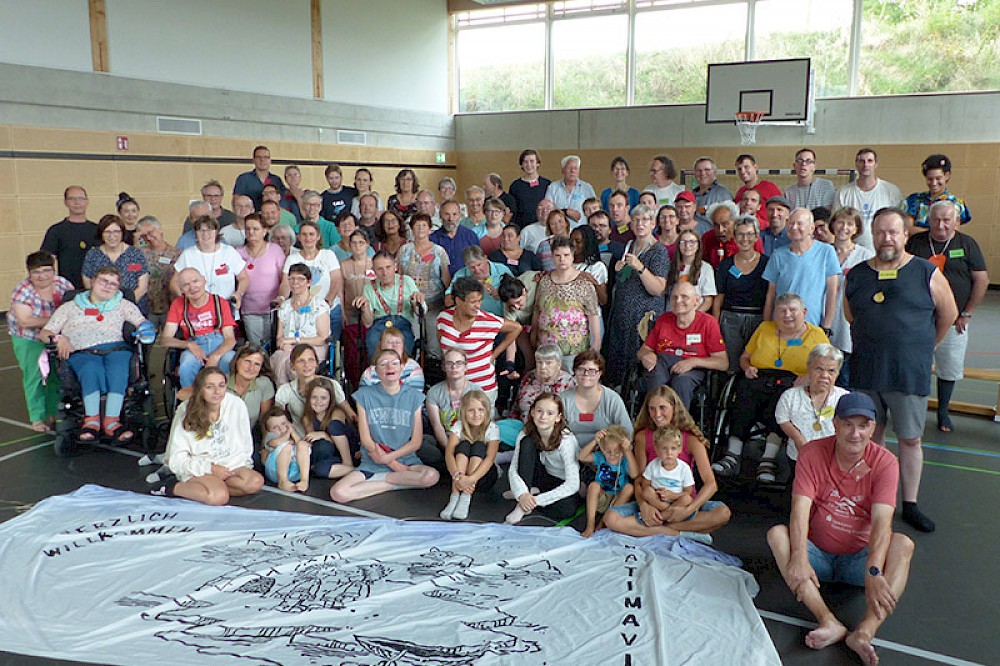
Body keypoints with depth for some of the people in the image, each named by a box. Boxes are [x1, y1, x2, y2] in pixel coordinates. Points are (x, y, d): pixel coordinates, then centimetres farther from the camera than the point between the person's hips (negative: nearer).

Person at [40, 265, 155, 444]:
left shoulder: (122, 305, 27)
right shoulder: (69, 307, 26)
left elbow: (141, 321, 12)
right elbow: (44, 333, 20)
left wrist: (145, 330, -14)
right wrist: (57, 338, -4)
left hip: (115, 348, 0)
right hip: (82, 352, 0)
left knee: (118, 369, -36)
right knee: (91, 369, -37)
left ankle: (111, 421, -39)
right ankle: (91, 420, -34)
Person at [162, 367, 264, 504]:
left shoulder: (236, 404, -6)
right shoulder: (186, 411, -10)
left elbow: (245, 447, 6)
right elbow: (177, 459, -8)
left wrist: (228, 469, -6)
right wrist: (210, 468, -18)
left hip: (231, 464, 3)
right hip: (196, 469, -3)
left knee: (256, 482, -27)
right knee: (219, 496, -33)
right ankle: (174, 488, -11)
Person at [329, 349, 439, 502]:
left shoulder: (413, 396, 6)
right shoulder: (365, 395, 4)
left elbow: (416, 441, 2)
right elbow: (365, 439, 0)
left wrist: (388, 457, -11)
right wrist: (394, 464, -9)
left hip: (406, 460, 0)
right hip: (371, 464, 0)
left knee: (431, 476, -32)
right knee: (337, 493, -25)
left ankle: (378, 479, -9)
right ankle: (394, 484, -8)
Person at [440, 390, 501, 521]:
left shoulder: (492, 429, -13)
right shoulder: (459, 426, -9)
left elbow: (490, 458, -28)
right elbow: (449, 453, -23)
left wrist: (471, 479, -44)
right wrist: (458, 476, -44)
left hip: (483, 474, -1)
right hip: (459, 471, 1)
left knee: (479, 446, -28)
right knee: (464, 445, -26)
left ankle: (466, 499, -38)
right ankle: (454, 496, -37)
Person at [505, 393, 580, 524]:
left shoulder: (566, 440, -25)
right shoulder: (526, 433, -12)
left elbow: (573, 484, -30)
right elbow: (513, 469, -14)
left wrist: (537, 500, -34)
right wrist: (522, 494, -35)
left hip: (563, 485, -3)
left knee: (565, 509, -38)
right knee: (527, 443, -22)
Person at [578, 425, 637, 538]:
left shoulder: (625, 460, -13)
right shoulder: (600, 457, -6)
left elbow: (634, 475, -33)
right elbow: (581, 457, -21)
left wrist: (628, 452, -40)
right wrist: (594, 442, -30)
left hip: (619, 499, -1)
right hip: (601, 498, 1)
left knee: (630, 487, -26)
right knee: (594, 485, -26)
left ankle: (604, 520, -21)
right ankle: (590, 524, -28)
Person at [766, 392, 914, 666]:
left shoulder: (884, 462, -10)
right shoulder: (812, 453, -9)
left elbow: (881, 522, -21)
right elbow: (800, 510, -18)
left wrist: (873, 573, -36)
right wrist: (799, 558, -34)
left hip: (860, 558, 0)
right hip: (817, 553, 0)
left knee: (903, 544, -27)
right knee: (777, 533, -27)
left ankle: (865, 631, -42)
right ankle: (829, 622, -39)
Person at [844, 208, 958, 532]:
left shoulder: (927, 274, -3)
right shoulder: (856, 275, 5)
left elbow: (948, 314, 8)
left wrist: (923, 347, 13)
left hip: (910, 374, -2)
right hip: (866, 372, 2)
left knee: (910, 439, 5)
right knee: (871, 436, 12)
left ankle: (909, 505, 17)